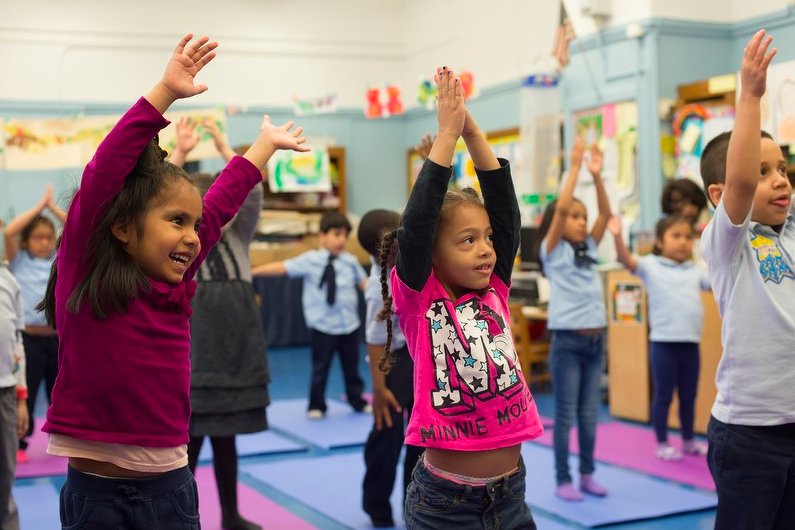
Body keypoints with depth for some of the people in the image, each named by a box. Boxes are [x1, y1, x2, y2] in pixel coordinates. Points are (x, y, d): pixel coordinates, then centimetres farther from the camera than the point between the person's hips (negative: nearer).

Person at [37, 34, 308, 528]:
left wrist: (265, 144, 27)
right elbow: (101, 176, -20)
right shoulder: (85, 274, -9)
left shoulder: (175, 284, 5)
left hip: (172, 486, 5)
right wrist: (165, 93, -22)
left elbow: (219, 206, 16)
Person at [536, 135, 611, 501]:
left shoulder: (588, 250, 12)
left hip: (596, 340, 6)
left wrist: (596, 176, -4)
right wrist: (575, 166, -15)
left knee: (589, 414, 11)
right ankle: (563, 480, 8)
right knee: (565, 414, 1)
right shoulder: (552, 251, -4)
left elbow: (605, 213, 5)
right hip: (567, 341, -6)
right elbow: (560, 208, -16)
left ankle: (587, 474, 20)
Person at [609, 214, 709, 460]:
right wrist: (617, 236, -33)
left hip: (691, 343, 5)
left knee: (689, 395, 16)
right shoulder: (651, 265, -2)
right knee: (664, 394, 5)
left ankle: (688, 441, 31)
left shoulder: (696, 271, 13)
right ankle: (662, 444, 16)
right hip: (663, 342, -5)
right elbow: (626, 260, -16)